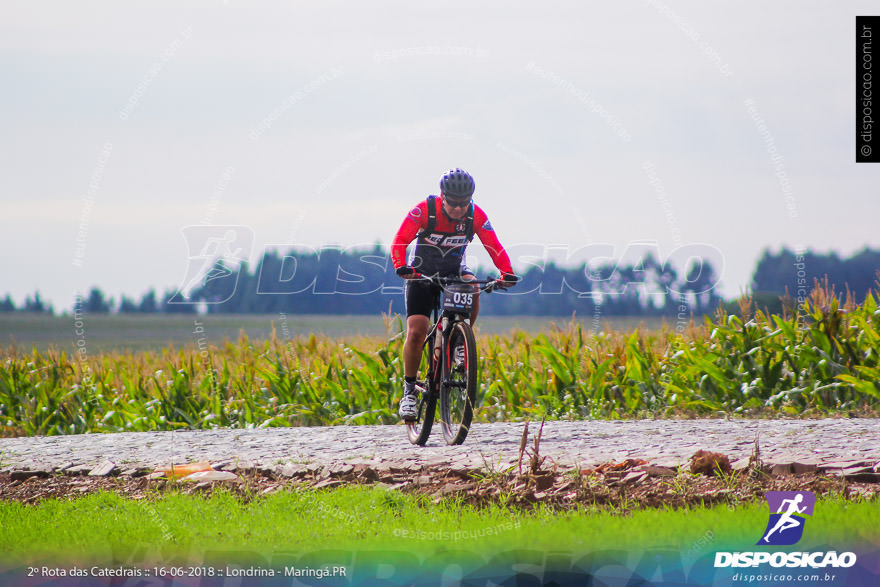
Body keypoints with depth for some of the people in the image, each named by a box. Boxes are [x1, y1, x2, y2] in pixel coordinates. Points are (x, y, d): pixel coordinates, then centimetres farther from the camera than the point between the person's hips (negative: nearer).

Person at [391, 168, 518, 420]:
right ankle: (409, 390, 1)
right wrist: (401, 267, -48)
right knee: (416, 332, -14)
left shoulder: (476, 215, -16)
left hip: (454, 271, 2)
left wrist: (507, 273, -38)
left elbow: (494, 247, -20)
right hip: (422, 273, -2)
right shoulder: (424, 210, -23)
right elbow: (400, 241, -29)